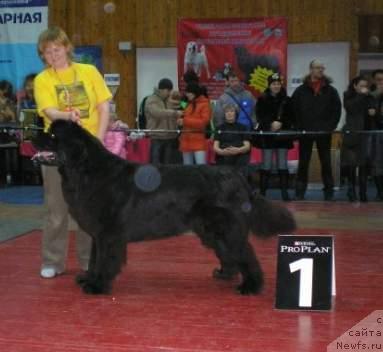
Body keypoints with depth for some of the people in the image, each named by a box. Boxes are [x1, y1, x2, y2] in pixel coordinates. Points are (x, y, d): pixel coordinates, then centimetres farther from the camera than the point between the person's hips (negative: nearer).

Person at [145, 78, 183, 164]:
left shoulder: (170, 100, 14)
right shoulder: (151, 101, -5)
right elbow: (158, 112, -25)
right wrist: (175, 113, -30)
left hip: (170, 138, 6)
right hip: (156, 138, -5)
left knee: (169, 164, 8)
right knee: (156, 164, -3)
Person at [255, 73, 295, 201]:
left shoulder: (287, 100, 7)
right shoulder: (262, 99, 3)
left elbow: (291, 117, 3)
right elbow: (260, 116, -4)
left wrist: (280, 123, -14)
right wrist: (271, 124, -19)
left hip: (283, 136, 2)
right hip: (267, 135, -2)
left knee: (282, 165, 2)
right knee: (266, 165, -1)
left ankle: (284, 192, 6)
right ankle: (262, 192, 4)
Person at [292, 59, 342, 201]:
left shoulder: (330, 90, 4)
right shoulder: (301, 90, 2)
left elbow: (337, 110, 3)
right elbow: (294, 110, 3)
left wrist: (331, 126, -6)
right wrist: (299, 127, -4)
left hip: (324, 133, 0)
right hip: (305, 132, 0)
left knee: (326, 163, 5)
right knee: (303, 162, 4)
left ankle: (329, 192, 12)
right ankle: (299, 193, 10)